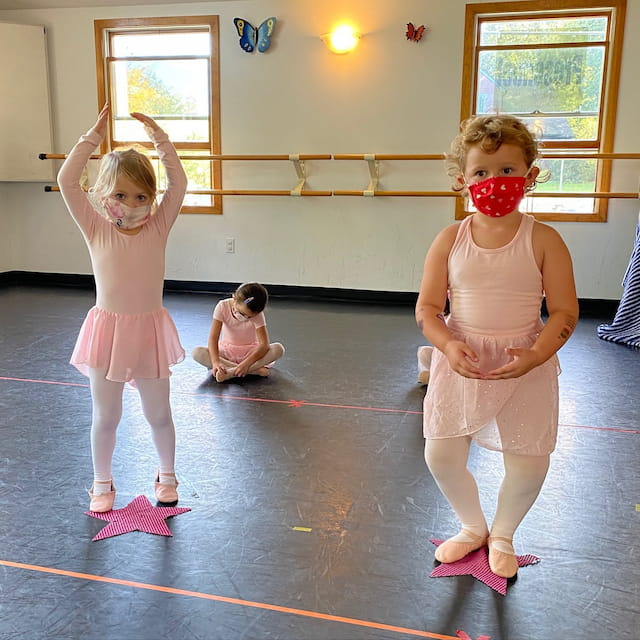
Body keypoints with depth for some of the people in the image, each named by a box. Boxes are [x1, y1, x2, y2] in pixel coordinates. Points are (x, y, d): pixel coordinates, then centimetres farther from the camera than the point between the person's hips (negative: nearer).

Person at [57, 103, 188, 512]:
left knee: (158, 414, 14)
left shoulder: (158, 228, -2)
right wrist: (94, 137, -14)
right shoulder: (96, 230, -4)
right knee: (106, 417, 12)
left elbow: (179, 183, -10)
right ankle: (102, 483, 33)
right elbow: (67, 181, -13)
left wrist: (159, 137, -11)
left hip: (150, 329, 1)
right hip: (108, 329, 0)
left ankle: (167, 474, 37)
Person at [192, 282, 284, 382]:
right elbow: (213, 338, -24)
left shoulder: (257, 315, -19)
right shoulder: (223, 307, -18)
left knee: (278, 349, -30)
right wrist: (215, 361, -40)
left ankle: (229, 372, -34)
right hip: (226, 352, 1)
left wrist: (247, 363, -42)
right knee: (197, 353, -29)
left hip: (250, 352, -1)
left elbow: (264, 344, -27)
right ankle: (254, 369, -32)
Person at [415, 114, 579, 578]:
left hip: (525, 365, -1)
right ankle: (473, 526, 35)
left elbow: (564, 312, -7)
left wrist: (534, 356, -23)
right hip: (460, 364, 2)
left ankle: (502, 535, 37)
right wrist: (448, 346, -21)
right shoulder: (451, 240, -3)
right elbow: (427, 308, -2)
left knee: (528, 463, 4)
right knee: (441, 456, 3)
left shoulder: (543, 241, -8)